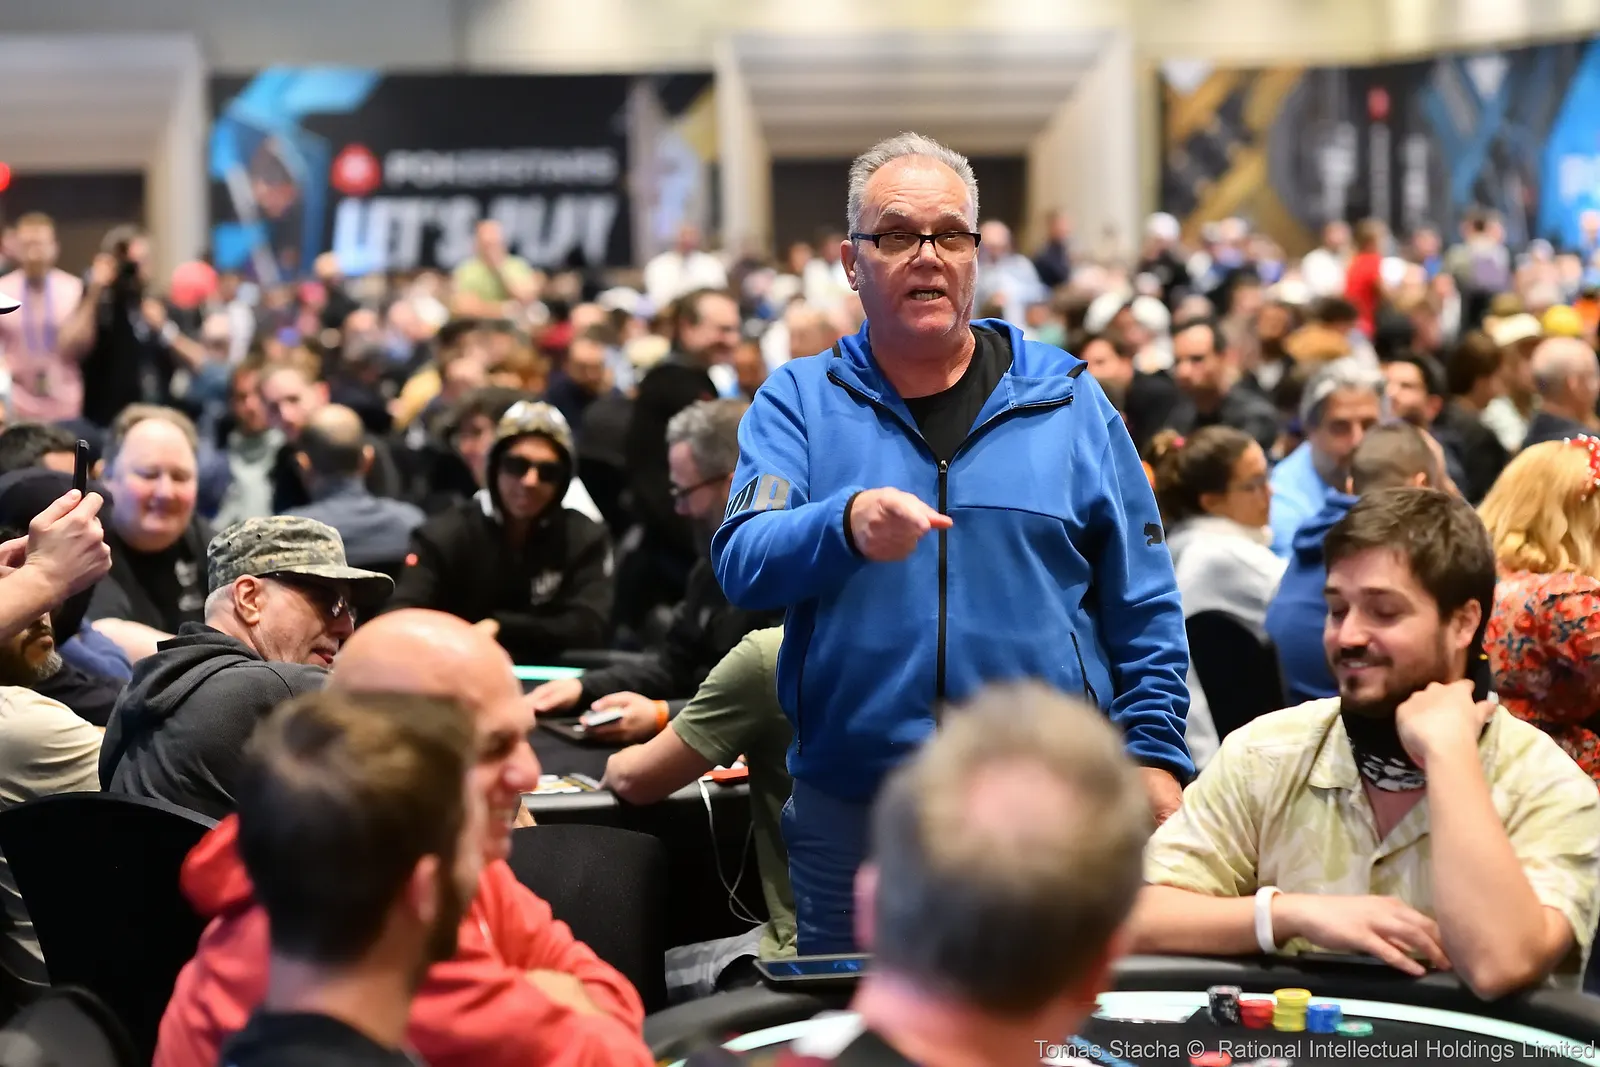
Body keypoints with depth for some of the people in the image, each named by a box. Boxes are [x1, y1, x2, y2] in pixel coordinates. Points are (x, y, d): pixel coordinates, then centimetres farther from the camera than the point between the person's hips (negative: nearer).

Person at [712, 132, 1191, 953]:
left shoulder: (1066, 400, 7)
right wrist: (846, 526, -30)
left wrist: (1154, 756, -1)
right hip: (851, 812, 0)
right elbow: (740, 564, -11)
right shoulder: (799, 400, 5)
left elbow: (1144, 608, 9)